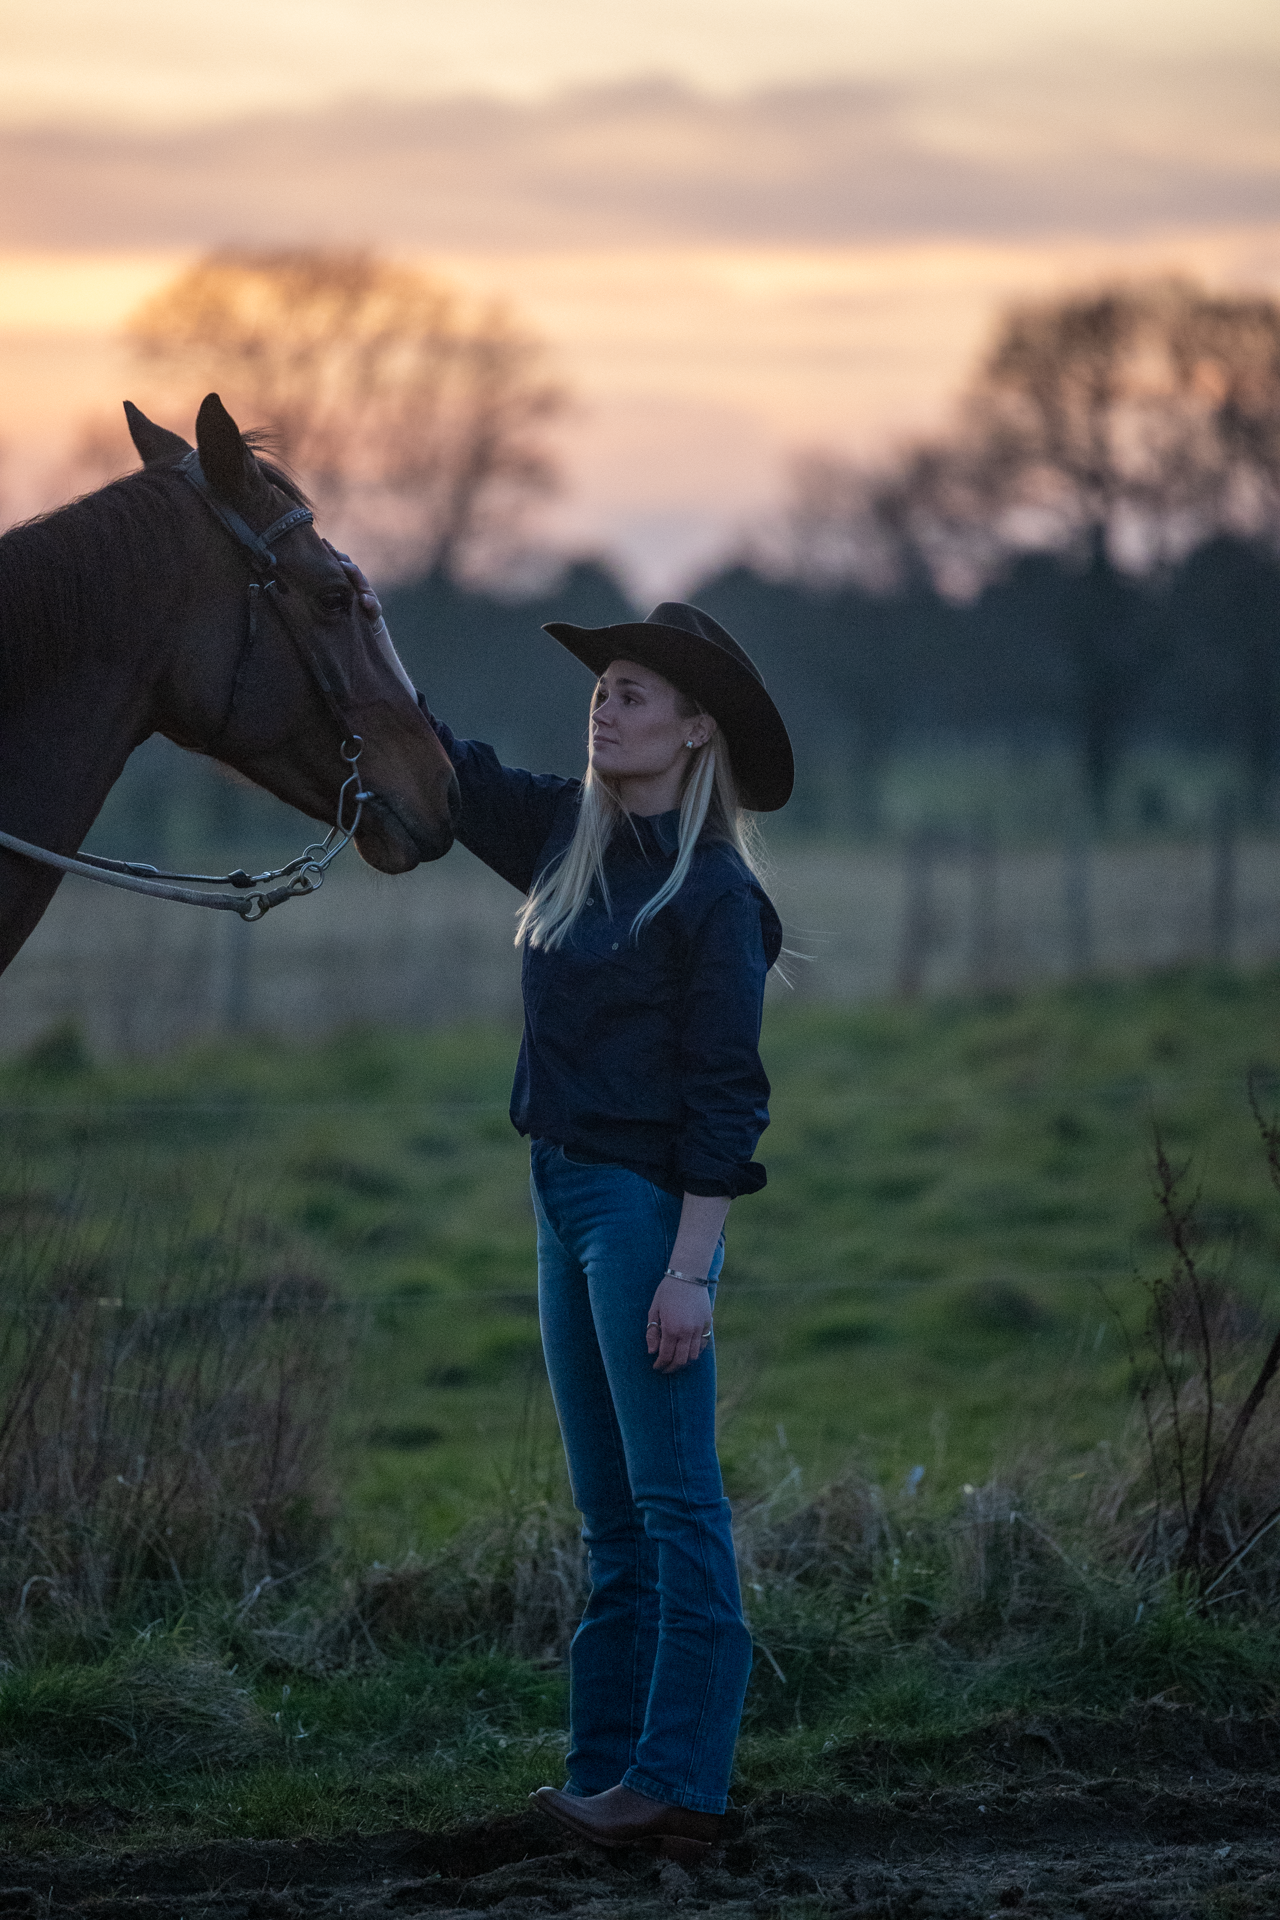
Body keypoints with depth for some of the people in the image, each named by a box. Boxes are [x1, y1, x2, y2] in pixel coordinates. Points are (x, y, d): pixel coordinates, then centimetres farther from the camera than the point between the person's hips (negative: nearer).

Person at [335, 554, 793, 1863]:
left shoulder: (713, 892, -13)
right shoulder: (567, 840, 10)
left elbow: (723, 1100, -15)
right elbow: (443, 769, 22)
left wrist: (690, 1267, -20)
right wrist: (365, 634, 12)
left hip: (646, 1206, -9)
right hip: (565, 1198, 9)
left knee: (673, 1502, -7)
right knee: (610, 1516, 11)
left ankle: (679, 1786, -8)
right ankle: (607, 1767, 14)